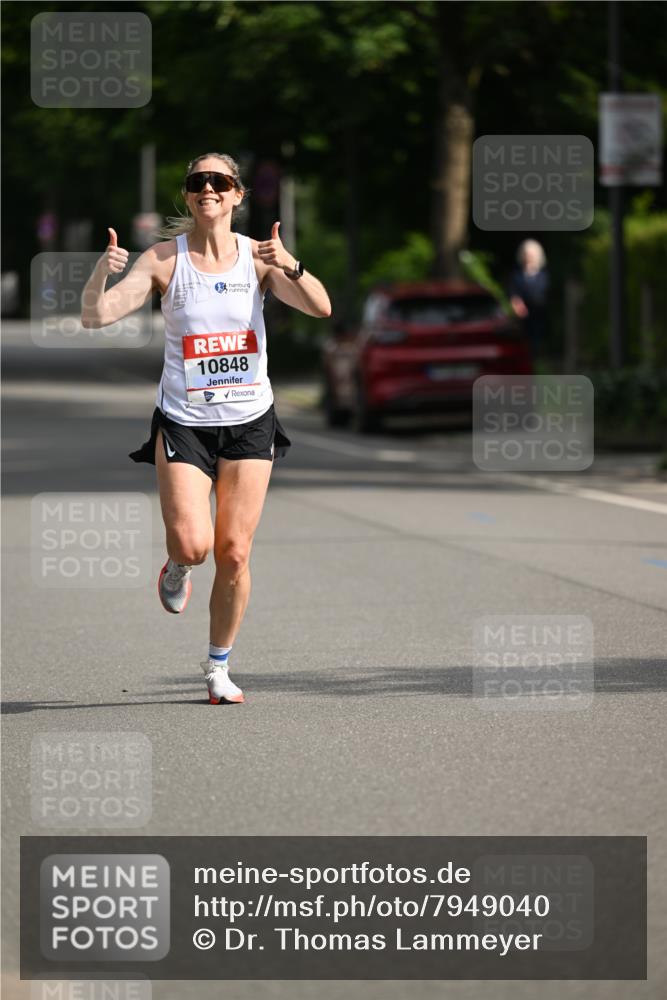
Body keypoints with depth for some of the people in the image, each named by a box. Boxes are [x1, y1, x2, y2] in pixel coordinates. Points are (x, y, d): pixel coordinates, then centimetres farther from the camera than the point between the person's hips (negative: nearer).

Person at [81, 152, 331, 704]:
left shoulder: (258, 257, -1)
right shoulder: (164, 259, -4)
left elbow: (321, 307, -14)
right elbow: (95, 316, -11)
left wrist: (289, 265, -32)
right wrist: (103, 270, -30)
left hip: (249, 422, 1)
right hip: (184, 423, -1)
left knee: (234, 554, 0)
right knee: (193, 545, -16)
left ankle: (220, 667, 17)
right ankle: (177, 567, 22)